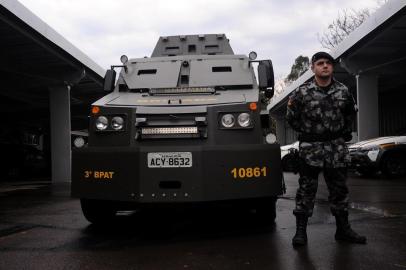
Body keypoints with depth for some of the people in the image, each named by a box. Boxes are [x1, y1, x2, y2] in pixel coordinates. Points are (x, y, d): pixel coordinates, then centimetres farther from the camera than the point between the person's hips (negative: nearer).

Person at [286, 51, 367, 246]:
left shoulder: (343, 91, 4)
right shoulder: (302, 93, -5)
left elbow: (351, 113, 20)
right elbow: (291, 118, 3)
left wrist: (345, 133, 15)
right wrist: (306, 133, 3)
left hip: (336, 148, 3)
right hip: (310, 149, -3)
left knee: (339, 189, 10)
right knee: (306, 190, 1)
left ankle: (343, 229, 22)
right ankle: (301, 230, 7)